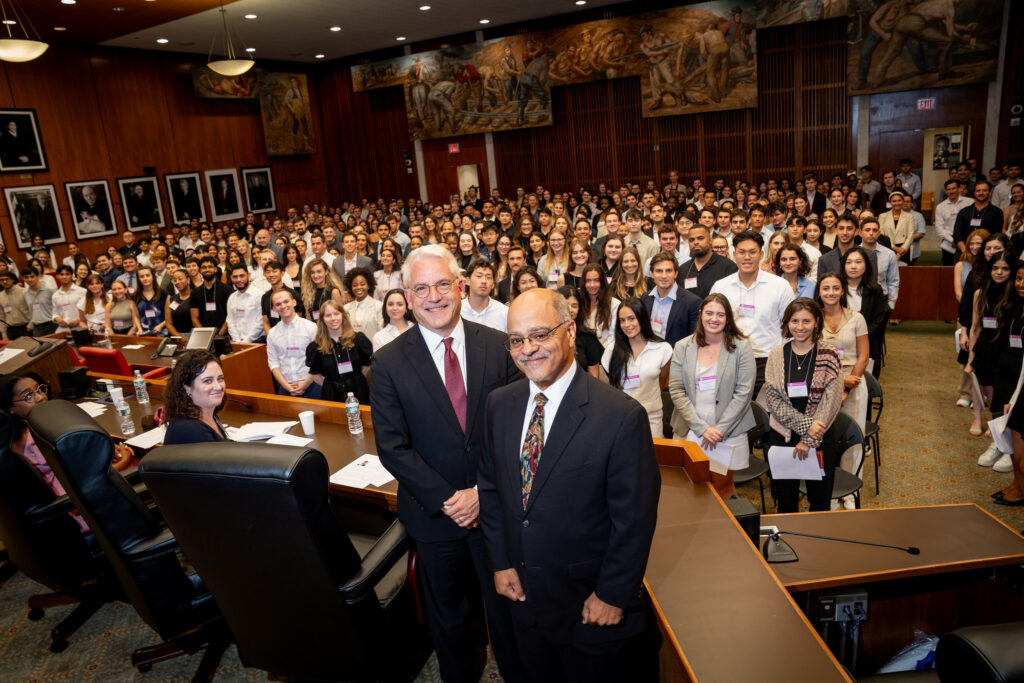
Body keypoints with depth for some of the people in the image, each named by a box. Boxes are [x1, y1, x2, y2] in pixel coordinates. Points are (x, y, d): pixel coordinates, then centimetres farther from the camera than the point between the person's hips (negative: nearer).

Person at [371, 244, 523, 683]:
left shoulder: (497, 345, -7)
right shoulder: (389, 362, -9)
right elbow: (392, 447, -10)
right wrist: (447, 499, -16)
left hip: (496, 505, 1)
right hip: (434, 512, 0)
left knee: (506, 602, 20)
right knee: (446, 612, 21)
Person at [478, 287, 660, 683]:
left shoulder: (622, 416, -22)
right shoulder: (499, 405, -4)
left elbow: (634, 518, -16)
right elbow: (490, 488, 6)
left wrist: (613, 595, -12)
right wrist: (501, 562, 3)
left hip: (592, 604, -5)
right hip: (523, 594, 5)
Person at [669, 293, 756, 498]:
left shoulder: (741, 346, -2)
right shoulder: (683, 348, 2)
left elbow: (744, 392, -6)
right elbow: (676, 391, -2)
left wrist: (720, 429, -10)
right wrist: (702, 428, -10)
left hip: (729, 434, -1)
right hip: (691, 432, 1)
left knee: (723, 490, 4)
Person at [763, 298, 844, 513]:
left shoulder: (828, 355, -5)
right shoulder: (777, 355, 0)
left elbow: (830, 402, -9)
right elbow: (773, 399, -5)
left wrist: (809, 439, -13)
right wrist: (806, 425, -16)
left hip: (820, 439, -1)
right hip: (782, 437, 1)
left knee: (820, 501, 11)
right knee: (786, 499, 14)